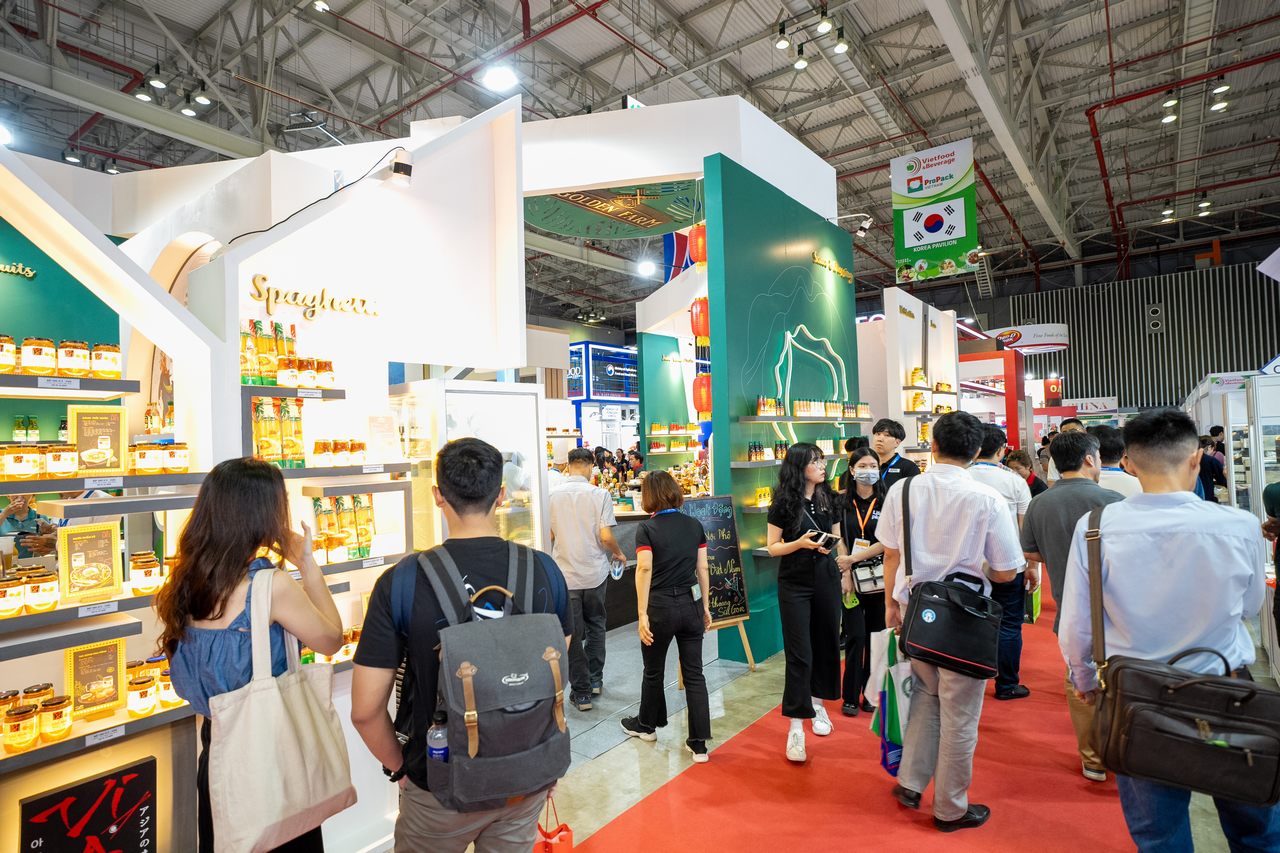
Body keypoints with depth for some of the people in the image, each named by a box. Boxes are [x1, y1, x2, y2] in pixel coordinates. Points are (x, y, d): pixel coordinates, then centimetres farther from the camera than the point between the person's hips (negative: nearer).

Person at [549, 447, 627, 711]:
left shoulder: (553, 496, -5)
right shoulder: (599, 495, -10)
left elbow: (550, 535, 2)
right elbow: (606, 536, -13)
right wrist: (618, 554, 7)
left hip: (565, 573, 0)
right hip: (594, 572, 0)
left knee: (573, 633, 8)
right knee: (596, 627, 21)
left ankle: (581, 692, 14)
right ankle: (595, 679, 29)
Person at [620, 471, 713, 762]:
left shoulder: (647, 528, -10)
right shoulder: (694, 525, 3)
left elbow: (644, 569, -18)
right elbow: (702, 569, 5)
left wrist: (642, 614, -16)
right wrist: (706, 607, 13)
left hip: (660, 607, -3)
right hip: (690, 605, 4)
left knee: (654, 671, 17)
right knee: (694, 674, 9)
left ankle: (646, 726, 39)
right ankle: (699, 744, 12)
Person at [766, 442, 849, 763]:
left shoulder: (828, 499, 3)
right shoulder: (783, 502, -10)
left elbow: (839, 540, 12)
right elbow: (772, 547, -8)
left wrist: (846, 575, 10)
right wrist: (800, 543, -24)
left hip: (826, 580, 4)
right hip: (794, 584, -4)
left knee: (826, 644, 12)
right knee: (799, 654, -4)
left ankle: (817, 703, 34)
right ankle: (795, 726, 3)